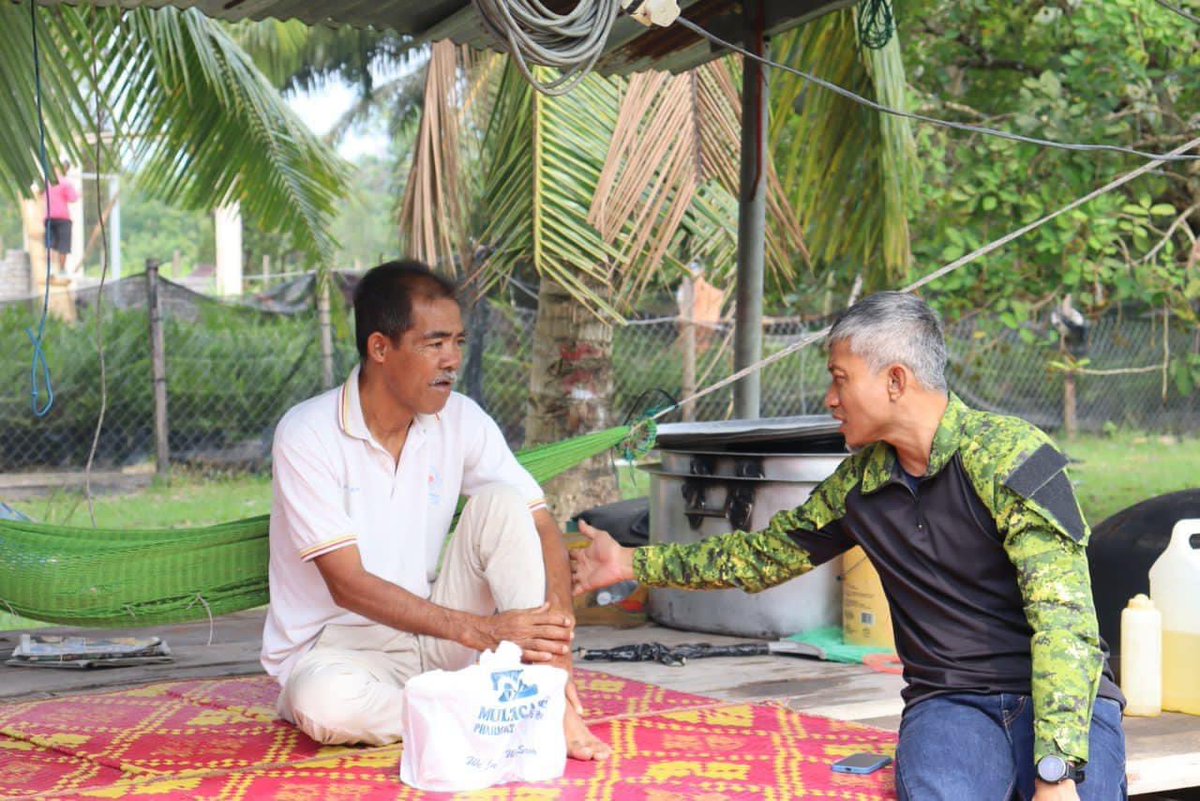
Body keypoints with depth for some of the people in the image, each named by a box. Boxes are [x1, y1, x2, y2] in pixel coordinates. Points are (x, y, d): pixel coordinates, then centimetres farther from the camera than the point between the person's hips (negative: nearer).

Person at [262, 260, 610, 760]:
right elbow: (347, 584, -22)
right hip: (338, 645, -4)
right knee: (325, 702, -39)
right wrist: (477, 629, -31)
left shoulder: (461, 420, -2)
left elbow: (541, 527, -7)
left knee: (500, 502, -16)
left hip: (435, 637, 5)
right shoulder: (307, 435, -17)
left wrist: (555, 626, -27)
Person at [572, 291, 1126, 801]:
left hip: (1064, 696, -3)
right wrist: (633, 563, 29)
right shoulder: (859, 481, 9)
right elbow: (769, 552, 26)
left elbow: (1063, 615, -18)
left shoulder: (1010, 454, -10)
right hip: (949, 701, 3)